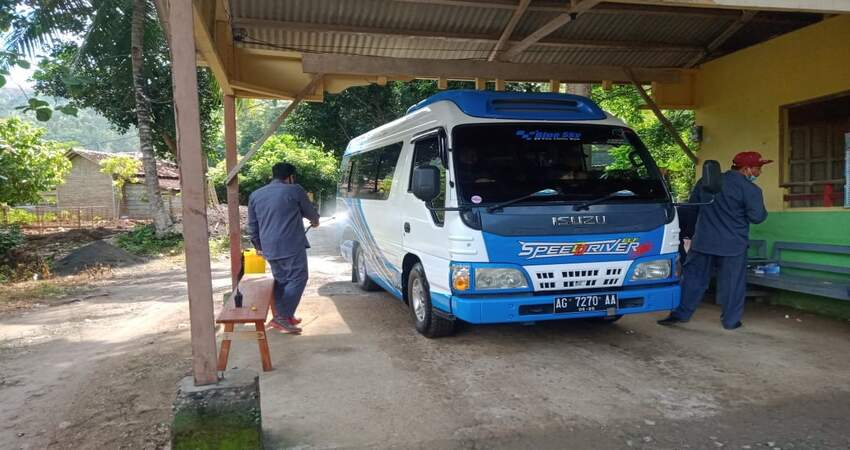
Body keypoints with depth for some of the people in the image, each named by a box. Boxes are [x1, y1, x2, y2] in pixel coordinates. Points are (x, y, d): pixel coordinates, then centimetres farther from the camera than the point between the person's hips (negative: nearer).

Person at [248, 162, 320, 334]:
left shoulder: (255, 195, 14)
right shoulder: (294, 190, -1)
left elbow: (252, 225, 17)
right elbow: (310, 211, 13)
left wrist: (258, 245, 29)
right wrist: (315, 221, 35)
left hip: (269, 248, 6)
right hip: (291, 246, -6)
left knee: (281, 280, 17)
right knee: (297, 279, 0)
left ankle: (281, 315, 20)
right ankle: (282, 317, -5)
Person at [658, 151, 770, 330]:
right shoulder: (750, 189, -10)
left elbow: (693, 204, 17)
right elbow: (756, 217, -12)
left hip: (703, 241, 4)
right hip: (733, 245, -4)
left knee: (693, 277, 9)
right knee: (732, 283, 8)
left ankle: (680, 313, 11)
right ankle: (730, 320, 14)